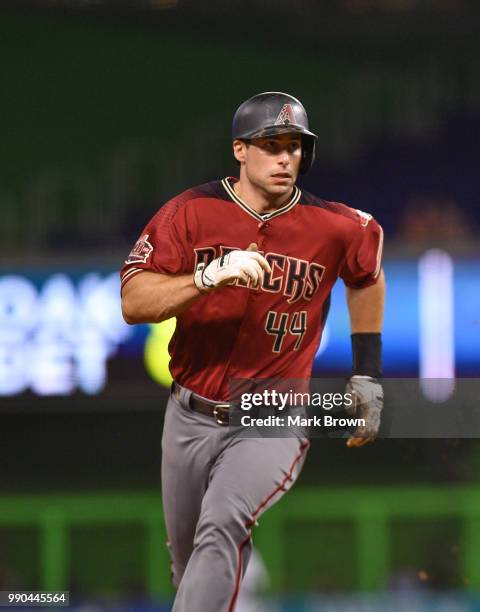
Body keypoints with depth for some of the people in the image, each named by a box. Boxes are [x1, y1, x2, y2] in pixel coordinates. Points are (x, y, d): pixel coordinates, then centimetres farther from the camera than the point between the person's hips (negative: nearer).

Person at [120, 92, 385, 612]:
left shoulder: (335, 227, -5)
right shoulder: (191, 212, -6)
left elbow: (367, 276, 18)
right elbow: (133, 303, -16)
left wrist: (367, 375, 18)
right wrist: (211, 276, -31)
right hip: (191, 419, 3)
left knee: (221, 527, -28)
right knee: (187, 560, 14)